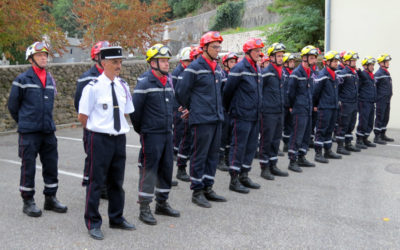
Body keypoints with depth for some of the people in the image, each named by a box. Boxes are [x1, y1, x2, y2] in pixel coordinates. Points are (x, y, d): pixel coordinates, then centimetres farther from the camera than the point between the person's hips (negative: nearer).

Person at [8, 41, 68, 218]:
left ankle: (50, 199, 22)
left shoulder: (50, 80, 11)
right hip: (29, 132, -5)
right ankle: (28, 202, 14)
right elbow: (12, 105, 2)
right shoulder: (22, 80, -5)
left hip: (48, 130, 5)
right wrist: (24, 122, 11)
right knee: (28, 167, 2)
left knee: (51, 165, 9)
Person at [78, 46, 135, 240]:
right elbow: (82, 117, -7)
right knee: (96, 182, 2)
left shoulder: (123, 86, 6)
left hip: (120, 137, 6)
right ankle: (93, 224, 16)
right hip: (100, 139, -6)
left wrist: (118, 127, 11)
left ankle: (116, 219, 31)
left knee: (117, 181, 16)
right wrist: (96, 129, 4)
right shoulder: (93, 87, -12)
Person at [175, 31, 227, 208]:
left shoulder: (217, 68, 13)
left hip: (216, 118, 8)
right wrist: (191, 108, 5)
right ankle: (197, 191, 9)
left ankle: (207, 188, 24)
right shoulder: (194, 68, -10)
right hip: (201, 120, -8)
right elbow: (180, 92, -7)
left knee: (213, 154, 12)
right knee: (199, 154, -1)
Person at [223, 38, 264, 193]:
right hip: (242, 116, -8)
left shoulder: (257, 69, 14)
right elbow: (227, 91, -9)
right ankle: (234, 180, 4)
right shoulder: (239, 68, -12)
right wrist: (228, 109, 2)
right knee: (238, 146, -3)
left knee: (251, 146, 13)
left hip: (254, 116, 8)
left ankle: (244, 176, 24)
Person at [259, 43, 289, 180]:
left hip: (279, 111, 8)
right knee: (266, 140, -1)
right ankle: (264, 168, 8)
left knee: (276, 139, 13)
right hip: (268, 112, -8)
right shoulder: (266, 72, -12)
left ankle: (273, 165, 23)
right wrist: (261, 106, -7)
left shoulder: (282, 72, 12)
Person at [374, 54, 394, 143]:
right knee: (379, 118, -5)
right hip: (381, 100, -9)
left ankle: (383, 135, 24)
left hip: (387, 100, 9)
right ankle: (377, 137, -1)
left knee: (385, 118, 14)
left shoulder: (387, 73, 15)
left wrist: (390, 92, 16)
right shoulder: (378, 74, -13)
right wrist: (376, 96, -13)